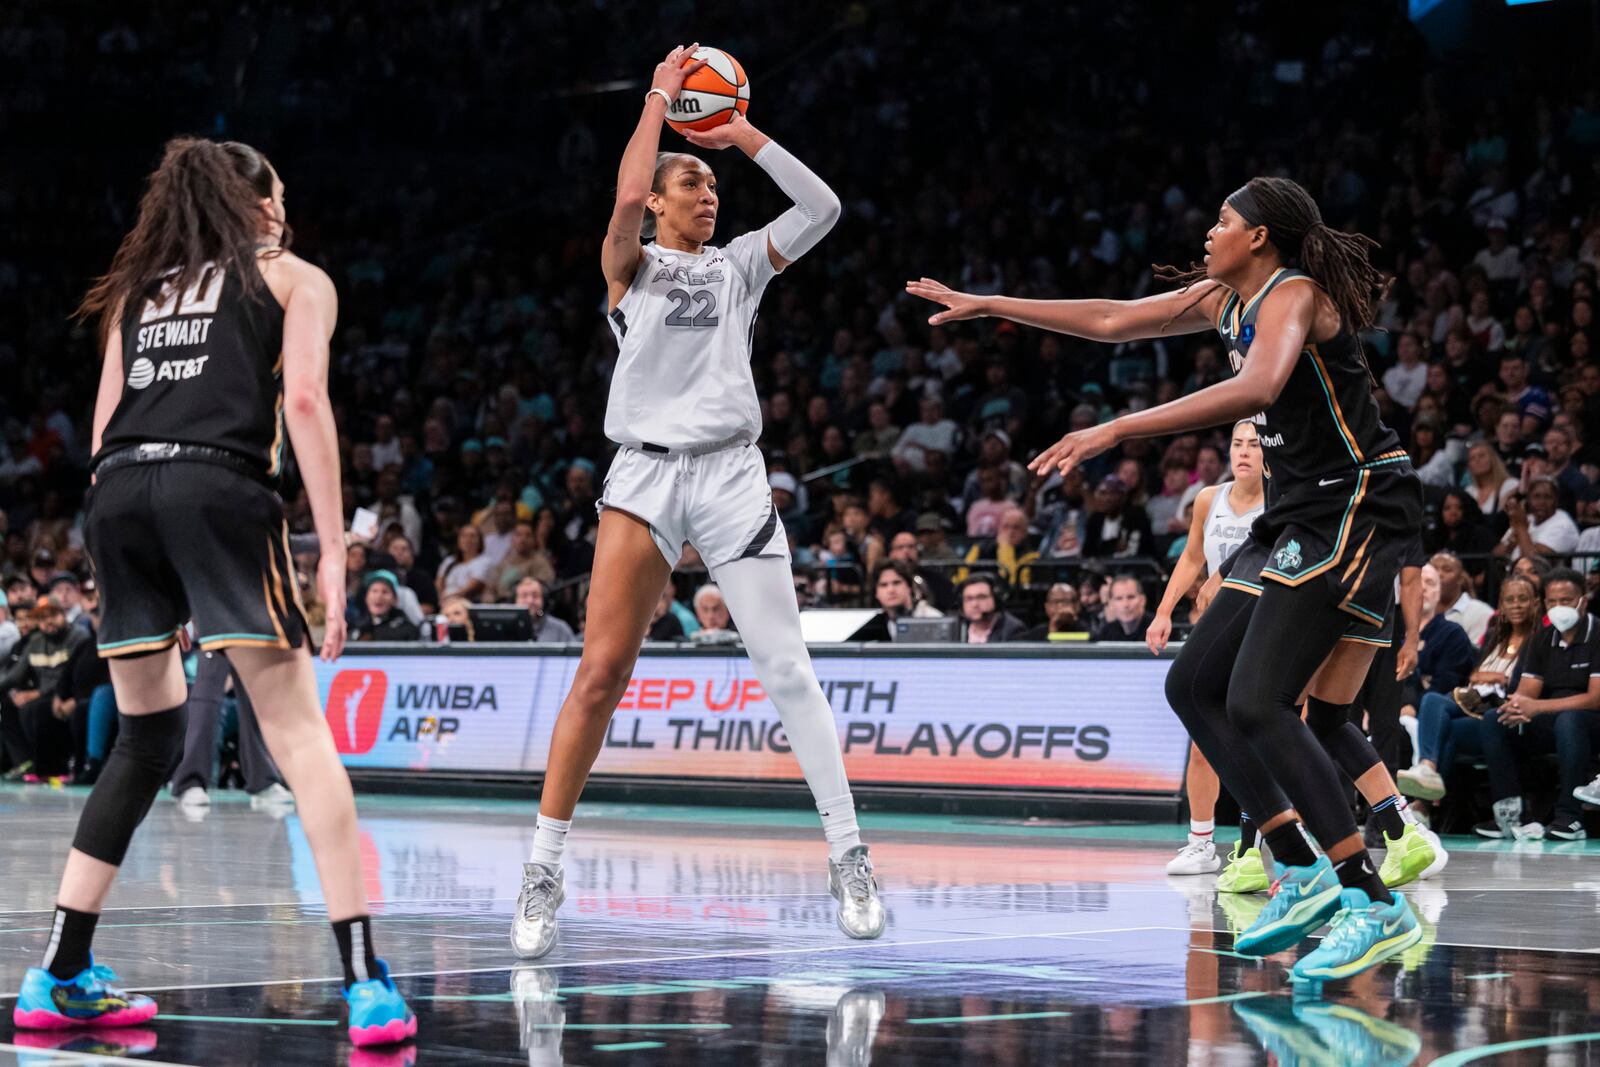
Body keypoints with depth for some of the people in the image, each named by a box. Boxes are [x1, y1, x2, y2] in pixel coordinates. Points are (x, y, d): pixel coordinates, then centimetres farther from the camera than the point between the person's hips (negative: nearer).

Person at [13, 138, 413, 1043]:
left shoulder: (139, 289, 28)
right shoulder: (293, 278, 15)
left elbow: (105, 430, 20)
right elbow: (304, 402, 0)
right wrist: (334, 552, -4)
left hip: (119, 495, 5)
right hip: (221, 487, -5)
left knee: (146, 739, 17)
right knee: (300, 734, -6)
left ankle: (62, 977, 16)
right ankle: (366, 982, -16)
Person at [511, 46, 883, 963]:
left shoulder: (739, 263, 16)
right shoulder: (632, 266, 8)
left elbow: (821, 208, 6)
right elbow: (627, 193, -12)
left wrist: (742, 132, 5)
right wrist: (660, 96, -1)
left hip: (732, 474, 2)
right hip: (646, 473, -2)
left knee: (786, 666, -3)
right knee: (602, 673, -8)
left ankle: (850, 856, 2)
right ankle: (545, 870, -2)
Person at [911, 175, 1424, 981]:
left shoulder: (1293, 294, -14)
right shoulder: (1223, 299, 14)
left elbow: (1256, 387, -34)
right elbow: (1113, 321, 24)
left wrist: (1119, 431, -36)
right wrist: (987, 306, 26)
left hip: (1355, 506, -10)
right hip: (1305, 519, 10)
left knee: (1256, 703, -21)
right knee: (1192, 686, 9)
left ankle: (1375, 905, -22)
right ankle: (1304, 876, 8)